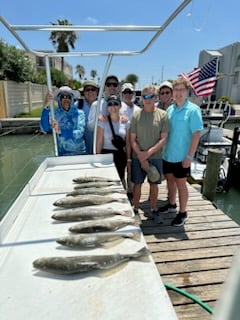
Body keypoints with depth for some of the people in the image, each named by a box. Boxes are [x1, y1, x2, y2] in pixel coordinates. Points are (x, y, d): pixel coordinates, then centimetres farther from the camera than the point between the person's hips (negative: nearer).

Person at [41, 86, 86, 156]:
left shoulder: (79, 113, -2)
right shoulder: (54, 114, -2)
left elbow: (79, 133, -15)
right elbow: (45, 128, -19)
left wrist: (60, 131, -28)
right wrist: (46, 106, -30)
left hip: (79, 153, 0)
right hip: (62, 154, 0)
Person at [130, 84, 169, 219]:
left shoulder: (162, 114, -4)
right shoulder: (136, 115, -2)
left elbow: (164, 139, -6)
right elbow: (132, 139, -2)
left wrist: (148, 153, -14)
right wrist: (141, 157, -10)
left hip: (156, 157, 0)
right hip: (138, 157, 1)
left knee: (154, 184, 11)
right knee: (137, 184, 9)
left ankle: (153, 210, 28)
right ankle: (135, 210, 27)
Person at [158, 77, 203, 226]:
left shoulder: (193, 109, -12)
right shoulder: (170, 109, 5)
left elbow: (197, 134, -14)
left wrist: (189, 156, -18)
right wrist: (163, 149, 7)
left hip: (181, 156, -5)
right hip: (168, 154, 6)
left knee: (180, 183, 6)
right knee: (170, 180, 18)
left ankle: (183, 213, 23)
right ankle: (172, 205, 40)